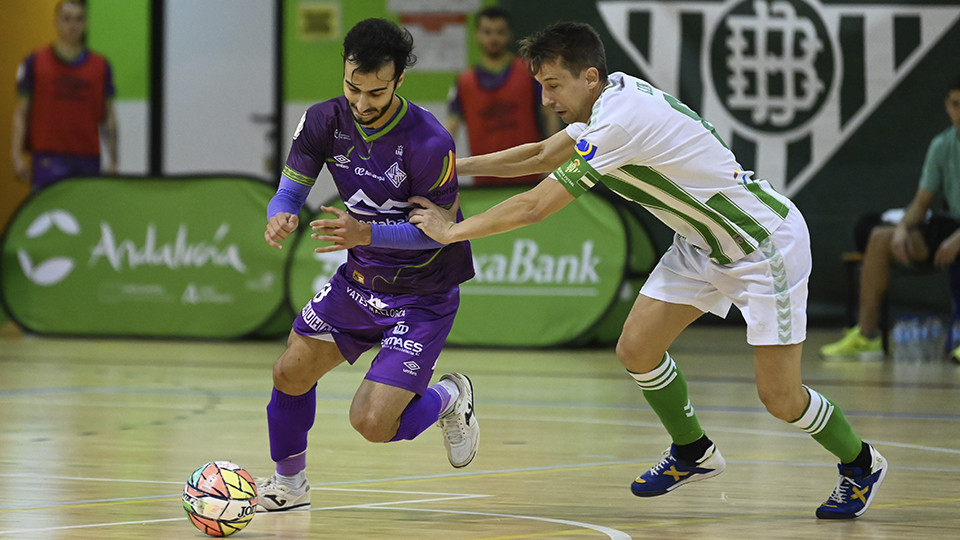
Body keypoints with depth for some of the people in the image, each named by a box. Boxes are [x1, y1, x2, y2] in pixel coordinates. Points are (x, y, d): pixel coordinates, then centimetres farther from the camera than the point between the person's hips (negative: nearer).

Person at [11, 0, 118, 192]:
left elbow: (108, 118, 12)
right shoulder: (35, 63, 4)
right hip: (48, 159, -2)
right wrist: (17, 155, -3)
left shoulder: (101, 66, 9)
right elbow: (21, 112, 5)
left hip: (87, 160, 2)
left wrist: (113, 161, 7)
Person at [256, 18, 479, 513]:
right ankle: (289, 484, 35)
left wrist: (366, 233, -34)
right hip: (359, 279, 6)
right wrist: (280, 217, -28)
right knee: (290, 375, 9)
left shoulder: (429, 144, -29)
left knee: (372, 423, -15)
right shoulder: (325, 121, -11)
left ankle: (448, 398, 18)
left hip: (421, 296, -6)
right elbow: (290, 190, -4)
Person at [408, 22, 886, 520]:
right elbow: (542, 155, 14)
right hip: (703, 242, 9)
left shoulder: (621, 122, -30)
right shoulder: (615, 95, -2)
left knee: (778, 396, -6)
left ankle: (859, 465, 20)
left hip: (766, 243, -9)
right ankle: (692, 453, 22)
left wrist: (452, 230, -15)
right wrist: (456, 166, 7)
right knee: (636, 349, -1)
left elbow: (533, 207, -26)